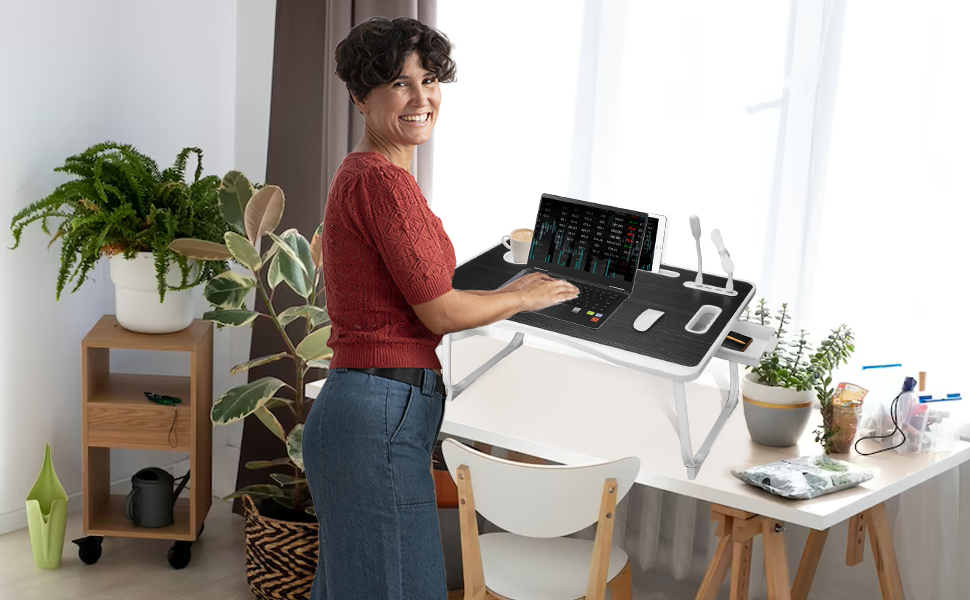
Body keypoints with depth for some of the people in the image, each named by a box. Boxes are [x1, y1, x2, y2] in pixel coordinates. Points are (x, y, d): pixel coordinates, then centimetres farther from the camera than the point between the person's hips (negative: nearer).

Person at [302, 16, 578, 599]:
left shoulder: (364, 173, 15)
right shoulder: (382, 180, -16)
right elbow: (440, 312, -14)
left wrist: (505, 290, 24)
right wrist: (525, 297, 1)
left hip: (374, 411, 10)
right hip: (381, 415, -10)